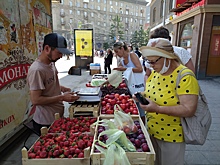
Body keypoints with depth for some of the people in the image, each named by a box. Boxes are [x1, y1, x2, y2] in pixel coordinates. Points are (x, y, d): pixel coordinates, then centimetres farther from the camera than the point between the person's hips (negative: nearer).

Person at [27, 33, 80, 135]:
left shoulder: (51, 63, 4)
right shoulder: (37, 70, -24)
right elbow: (35, 100, -24)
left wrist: (64, 89, 1)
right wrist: (62, 97, -23)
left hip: (58, 116, 8)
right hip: (46, 122, -8)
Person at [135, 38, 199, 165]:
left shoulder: (185, 77, -24)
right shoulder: (156, 72, -1)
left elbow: (189, 110, -27)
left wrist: (157, 108, -33)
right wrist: (143, 95, -8)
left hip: (171, 137, -6)